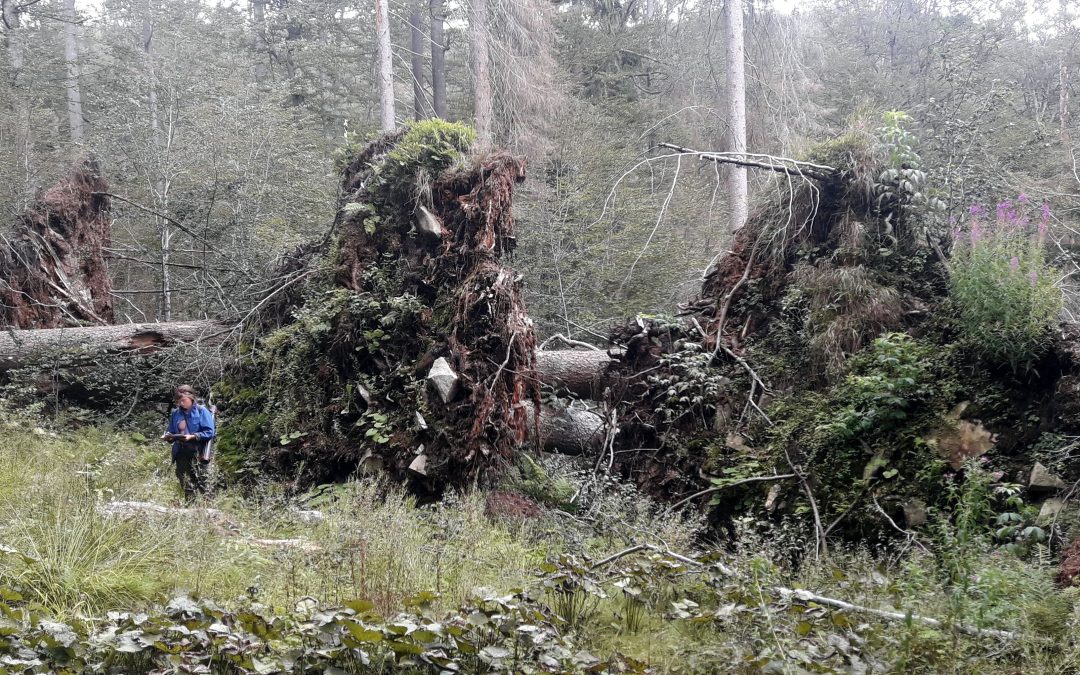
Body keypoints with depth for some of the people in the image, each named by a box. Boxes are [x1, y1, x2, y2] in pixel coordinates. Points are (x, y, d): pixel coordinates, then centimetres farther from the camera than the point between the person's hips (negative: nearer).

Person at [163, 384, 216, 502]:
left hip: (196, 453, -5)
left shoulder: (201, 411, -4)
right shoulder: (176, 413, 12)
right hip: (181, 454, 5)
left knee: (200, 485, -8)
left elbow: (209, 432, -9)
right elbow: (172, 432, 20)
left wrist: (192, 437, -19)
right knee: (186, 486, 5)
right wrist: (168, 436, -3)